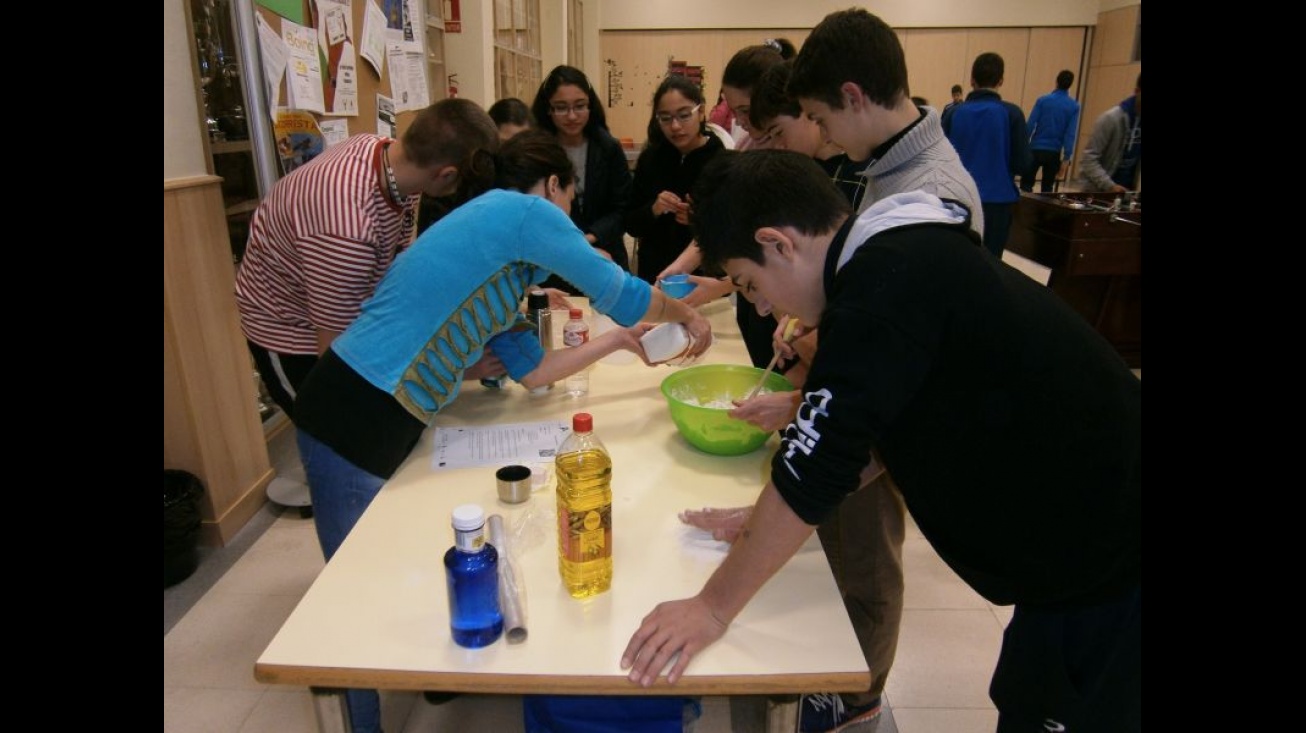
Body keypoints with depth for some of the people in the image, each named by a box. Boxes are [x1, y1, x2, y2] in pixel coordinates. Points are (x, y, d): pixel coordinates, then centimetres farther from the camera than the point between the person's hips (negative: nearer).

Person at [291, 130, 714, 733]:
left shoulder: (498, 268, 17)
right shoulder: (524, 210, -9)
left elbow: (531, 369, 14)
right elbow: (620, 293, -5)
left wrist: (618, 339, 25)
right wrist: (687, 316, 14)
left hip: (384, 419, 10)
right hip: (356, 420, -10)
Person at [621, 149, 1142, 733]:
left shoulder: (889, 284, -27)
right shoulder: (905, 253, 3)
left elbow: (816, 471, -26)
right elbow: (895, 423, 12)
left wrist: (713, 607, -14)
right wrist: (764, 522, 8)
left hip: (1107, 570, -8)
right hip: (1081, 553, 8)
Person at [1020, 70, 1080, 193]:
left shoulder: (1042, 100, -2)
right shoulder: (1074, 106, 1)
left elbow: (1030, 125, -8)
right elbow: (1071, 134, -5)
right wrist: (1066, 158, -5)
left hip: (1036, 149, -2)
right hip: (1054, 153, 2)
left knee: (1026, 184, 5)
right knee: (1047, 188, 11)